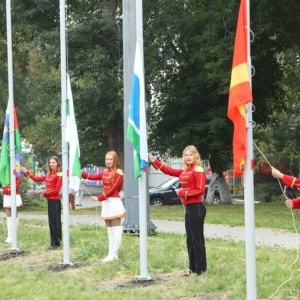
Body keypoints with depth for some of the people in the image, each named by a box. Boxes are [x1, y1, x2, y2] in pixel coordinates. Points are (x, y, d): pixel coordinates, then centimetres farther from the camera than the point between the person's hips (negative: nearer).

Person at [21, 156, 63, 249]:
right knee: (51, 222, 10)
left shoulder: (59, 175, -10)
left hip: (55, 201, -8)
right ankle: (53, 242, 15)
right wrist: (26, 172, 17)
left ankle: (56, 242, -1)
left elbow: (57, 190, -14)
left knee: (56, 222, -4)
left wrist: (45, 193, -8)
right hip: (49, 200, 8)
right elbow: (37, 179, 19)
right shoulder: (48, 175, 13)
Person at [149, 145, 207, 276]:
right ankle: (193, 268, 17)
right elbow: (169, 171, 19)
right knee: (190, 239, 11)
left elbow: (201, 190, -18)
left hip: (196, 208, -9)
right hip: (188, 208, 9)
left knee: (197, 238, -6)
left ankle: (200, 269, -1)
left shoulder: (198, 171, -11)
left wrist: (182, 193, -14)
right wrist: (154, 161, 13)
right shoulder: (184, 171, 14)